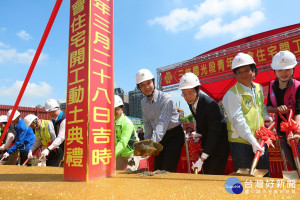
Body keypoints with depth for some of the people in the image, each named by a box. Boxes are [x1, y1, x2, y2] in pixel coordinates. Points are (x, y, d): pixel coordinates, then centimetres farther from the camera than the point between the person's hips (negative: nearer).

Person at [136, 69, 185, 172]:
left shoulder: (166, 99, -21)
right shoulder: (143, 102, 1)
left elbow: (163, 123, -32)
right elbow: (147, 123, 7)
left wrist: (153, 142, -43)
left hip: (174, 135, -6)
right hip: (159, 137, 6)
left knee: (168, 170, -13)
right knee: (157, 169, 8)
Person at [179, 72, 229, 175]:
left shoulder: (210, 104, -28)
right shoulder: (191, 103, -3)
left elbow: (213, 134, -28)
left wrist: (202, 159, -29)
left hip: (219, 142, -7)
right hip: (207, 143, 7)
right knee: (206, 173, 12)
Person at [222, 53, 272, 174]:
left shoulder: (259, 88, 9)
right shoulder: (232, 94, -15)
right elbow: (238, 121, -21)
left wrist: (266, 117, 6)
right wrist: (253, 142, -24)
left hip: (260, 141, 7)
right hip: (240, 143, -7)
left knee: (265, 176, 19)